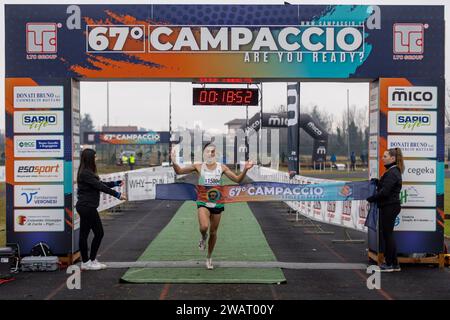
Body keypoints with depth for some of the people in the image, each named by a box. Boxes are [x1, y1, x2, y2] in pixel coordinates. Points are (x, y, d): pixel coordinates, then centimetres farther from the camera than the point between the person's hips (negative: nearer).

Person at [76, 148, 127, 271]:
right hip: (88, 207, -9)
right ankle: (91, 261, 8)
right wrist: (117, 194, -16)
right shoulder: (86, 173, -17)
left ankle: (86, 262, 16)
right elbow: (100, 187, -19)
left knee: (84, 234, 11)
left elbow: (100, 184, 18)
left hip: (84, 207, 9)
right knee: (99, 233, -1)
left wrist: (116, 183, 15)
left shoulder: (87, 173, 13)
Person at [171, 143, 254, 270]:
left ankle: (209, 257, 33)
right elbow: (179, 171, -3)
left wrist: (245, 170, -18)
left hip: (217, 203, 2)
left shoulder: (221, 167, 0)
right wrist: (174, 163, -24)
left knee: (213, 232, 10)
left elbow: (237, 179, 0)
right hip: (203, 202, -2)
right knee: (204, 227, -27)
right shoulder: (198, 167, -3)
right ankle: (203, 237, 12)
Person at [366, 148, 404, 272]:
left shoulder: (392, 173, -17)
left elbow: (385, 192, -22)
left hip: (390, 207, -10)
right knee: (387, 234, 14)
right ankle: (394, 264, 20)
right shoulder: (392, 171, 15)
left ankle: (389, 264, 6)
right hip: (388, 207, 10)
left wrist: (371, 199, -13)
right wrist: (377, 182, 3)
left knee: (387, 234, -2)